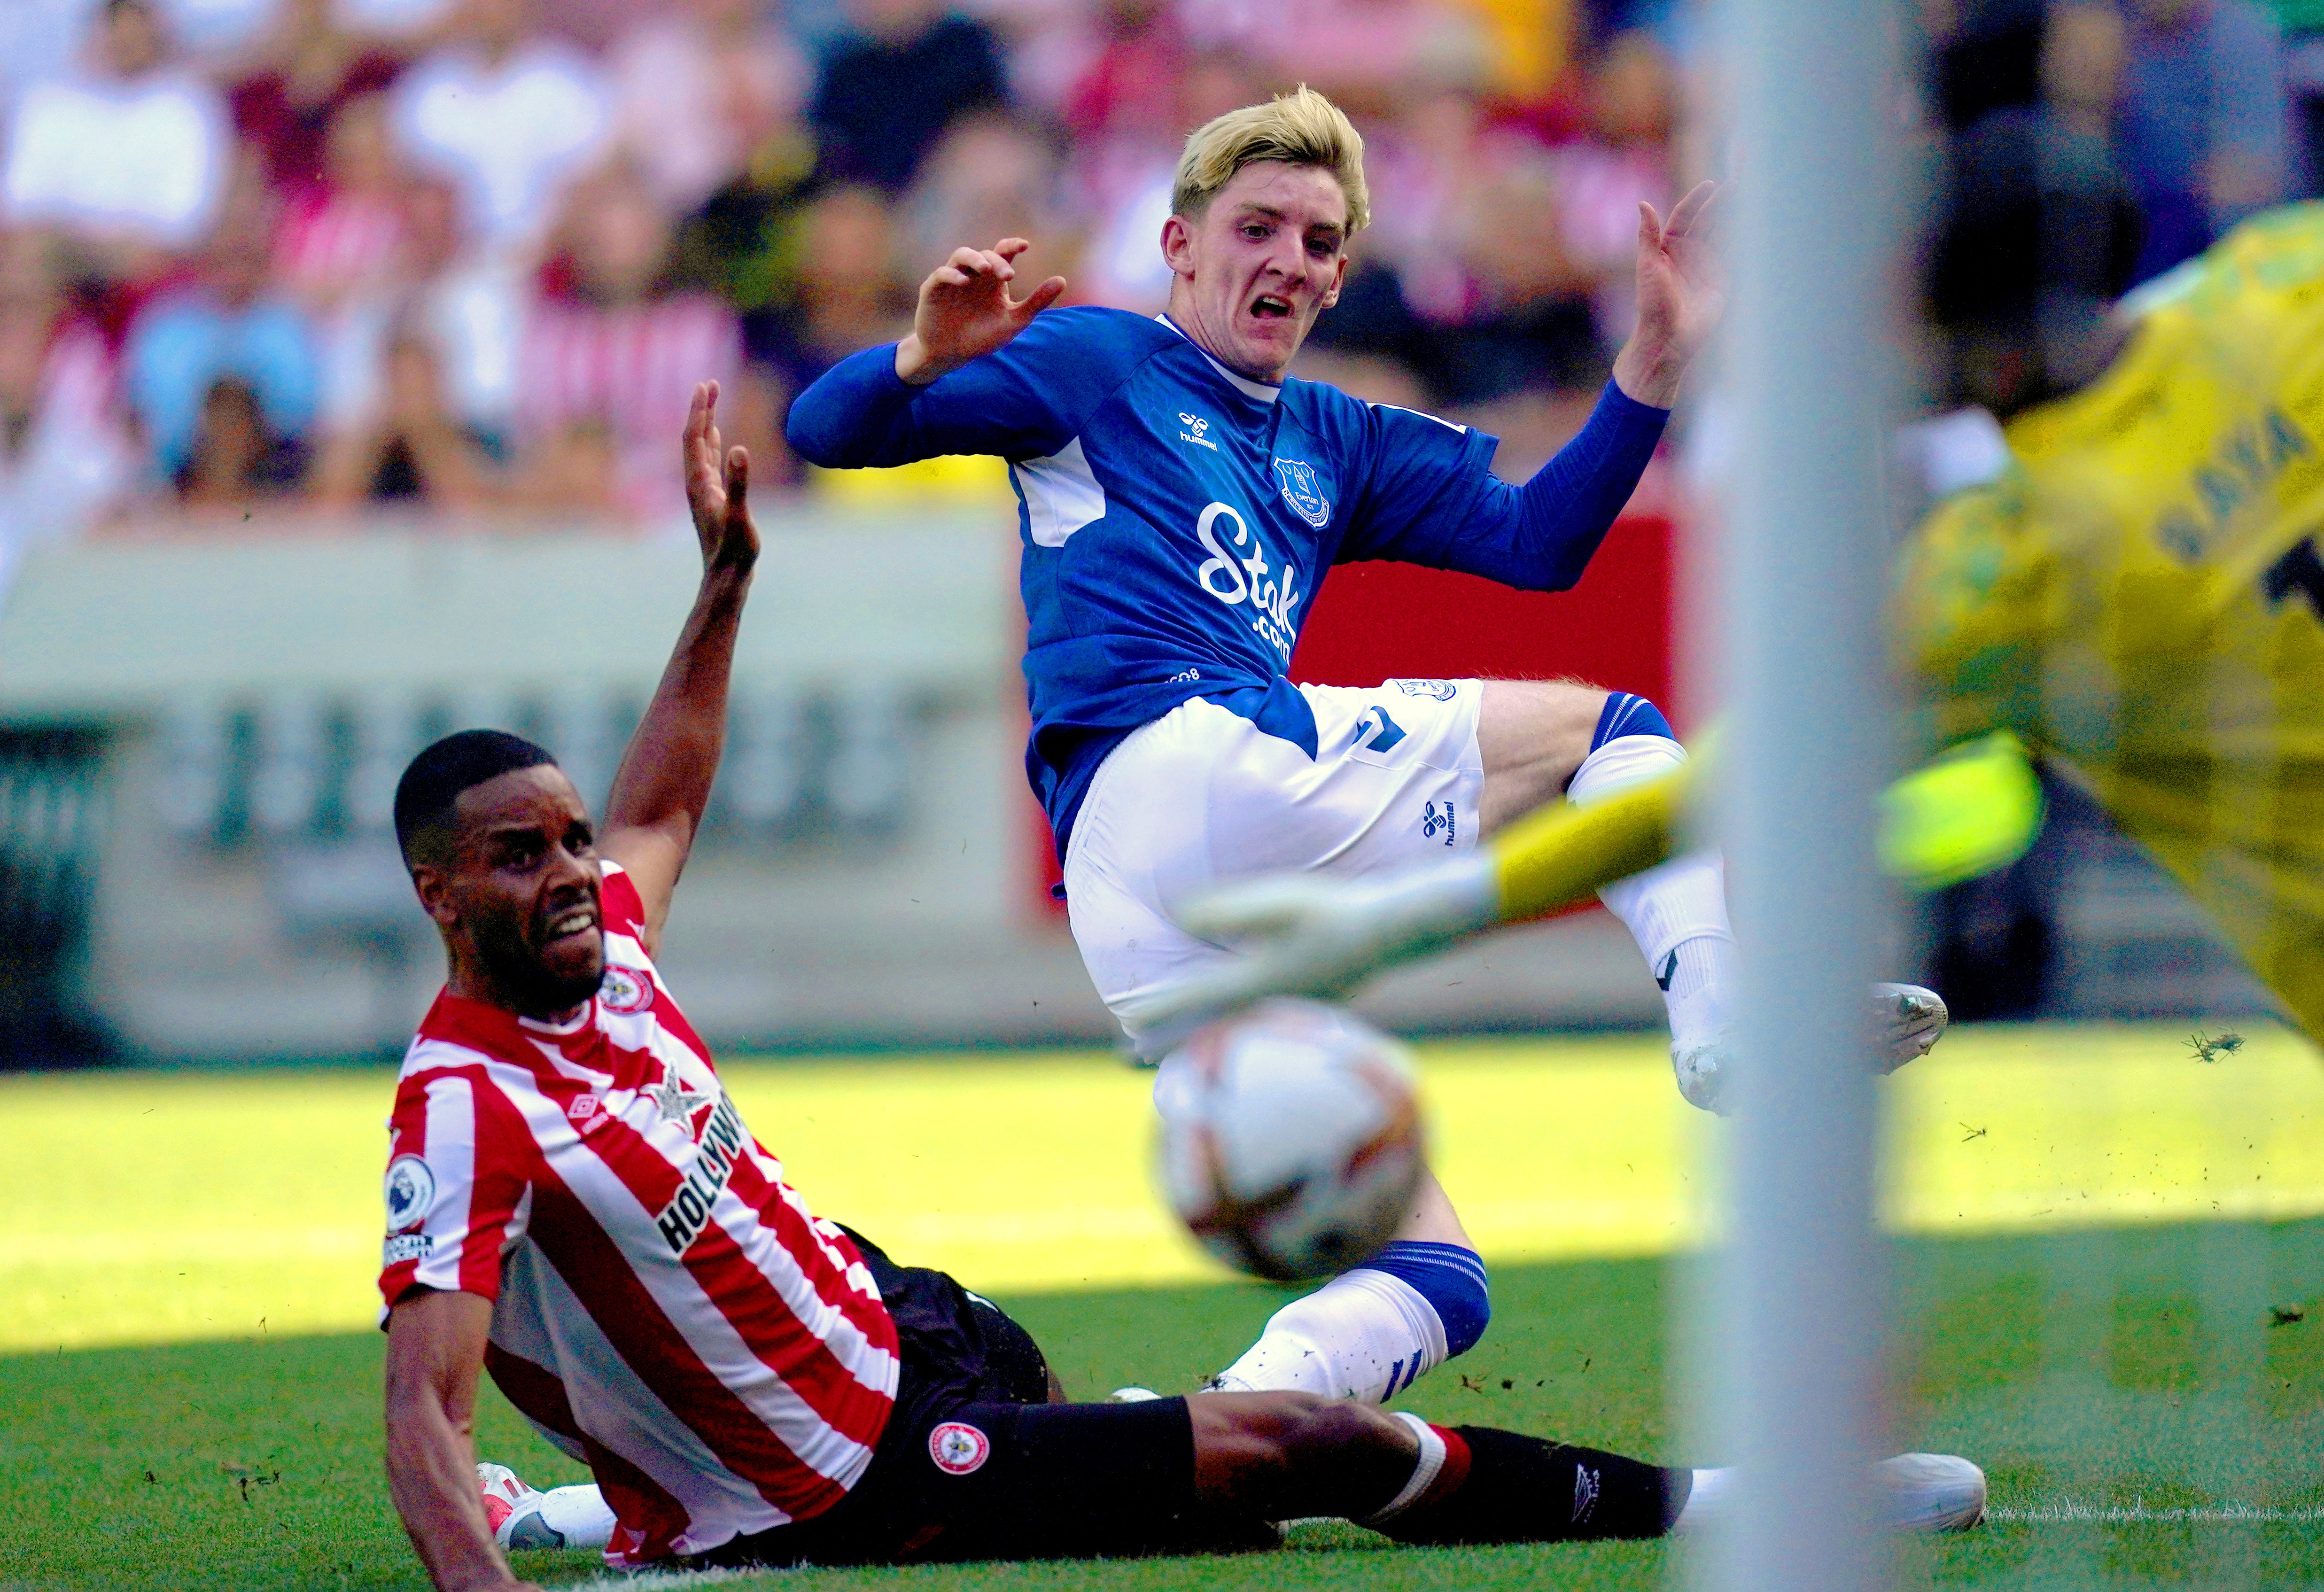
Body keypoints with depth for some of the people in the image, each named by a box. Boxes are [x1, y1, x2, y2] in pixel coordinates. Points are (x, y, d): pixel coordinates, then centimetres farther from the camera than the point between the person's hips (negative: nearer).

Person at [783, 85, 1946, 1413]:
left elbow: (1541, 544, 22)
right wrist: (926, 358, -20)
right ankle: (1727, 1020, -25)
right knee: (1609, 729, -1)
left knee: (1430, 1285, 1)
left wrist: (1658, 358, 12)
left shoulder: (1335, 445, 31)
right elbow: (831, 431, 2)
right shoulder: (1096, 367, 11)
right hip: (1174, 762, -8)